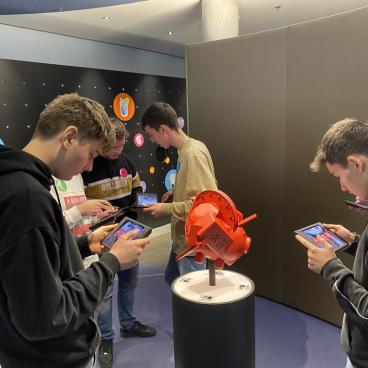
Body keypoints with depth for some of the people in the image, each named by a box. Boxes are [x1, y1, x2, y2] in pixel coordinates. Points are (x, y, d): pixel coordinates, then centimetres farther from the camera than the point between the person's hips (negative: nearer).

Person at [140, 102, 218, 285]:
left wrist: (167, 209, -22)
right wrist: (176, 191, 3)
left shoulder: (193, 154, -25)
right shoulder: (186, 150, 3)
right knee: (171, 277, 25)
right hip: (182, 236, 9)